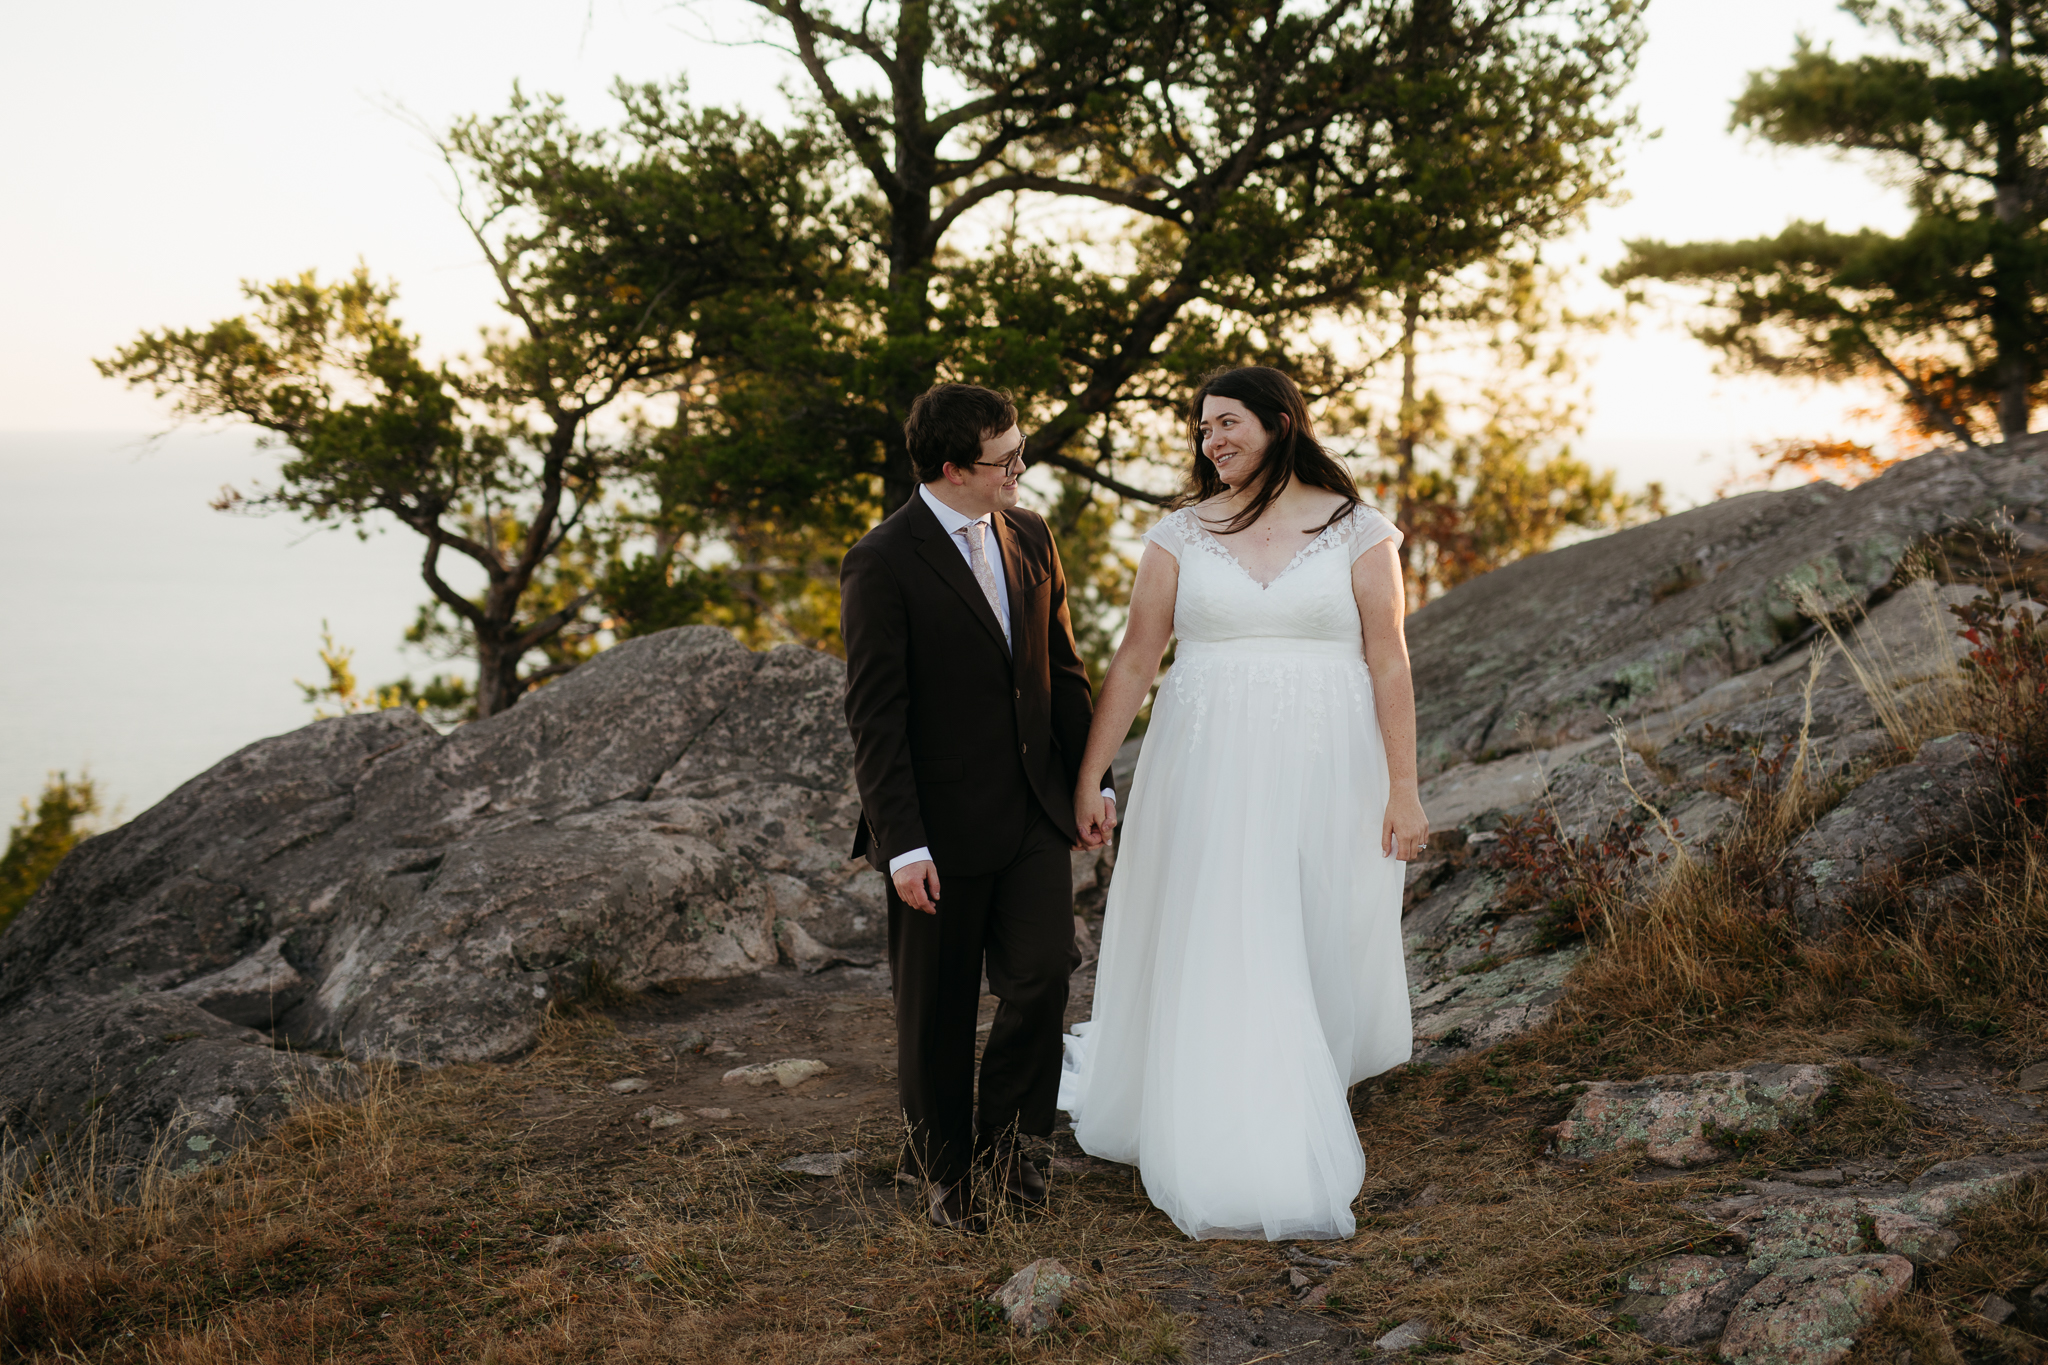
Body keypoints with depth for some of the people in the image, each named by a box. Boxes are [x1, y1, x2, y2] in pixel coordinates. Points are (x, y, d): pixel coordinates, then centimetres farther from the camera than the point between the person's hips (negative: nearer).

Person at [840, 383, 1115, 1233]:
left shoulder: (1029, 538, 6)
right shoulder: (883, 564, -14)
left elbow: (1063, 670, 14)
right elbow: (874, 715, -15)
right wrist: (901, 844, -18)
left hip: (1033, 810, 5)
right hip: (942, 823, -5)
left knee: (1042, 974, -4)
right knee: (939, 1010, 7)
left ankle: (1002, 1141, 19)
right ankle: (947, 1172, 26)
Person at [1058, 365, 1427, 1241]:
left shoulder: (1355, 531, 1)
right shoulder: (1181, 535, 4)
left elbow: (1388, 665, -1)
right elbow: (1133, 664, 4)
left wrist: (1404, 789, -5)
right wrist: (1087, 780, 1)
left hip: (1323, 773, 0)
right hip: (1210, 768, 0)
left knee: (1324, 948, 8)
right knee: (1221, 960, -2)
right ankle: (1247, 1173, 9)